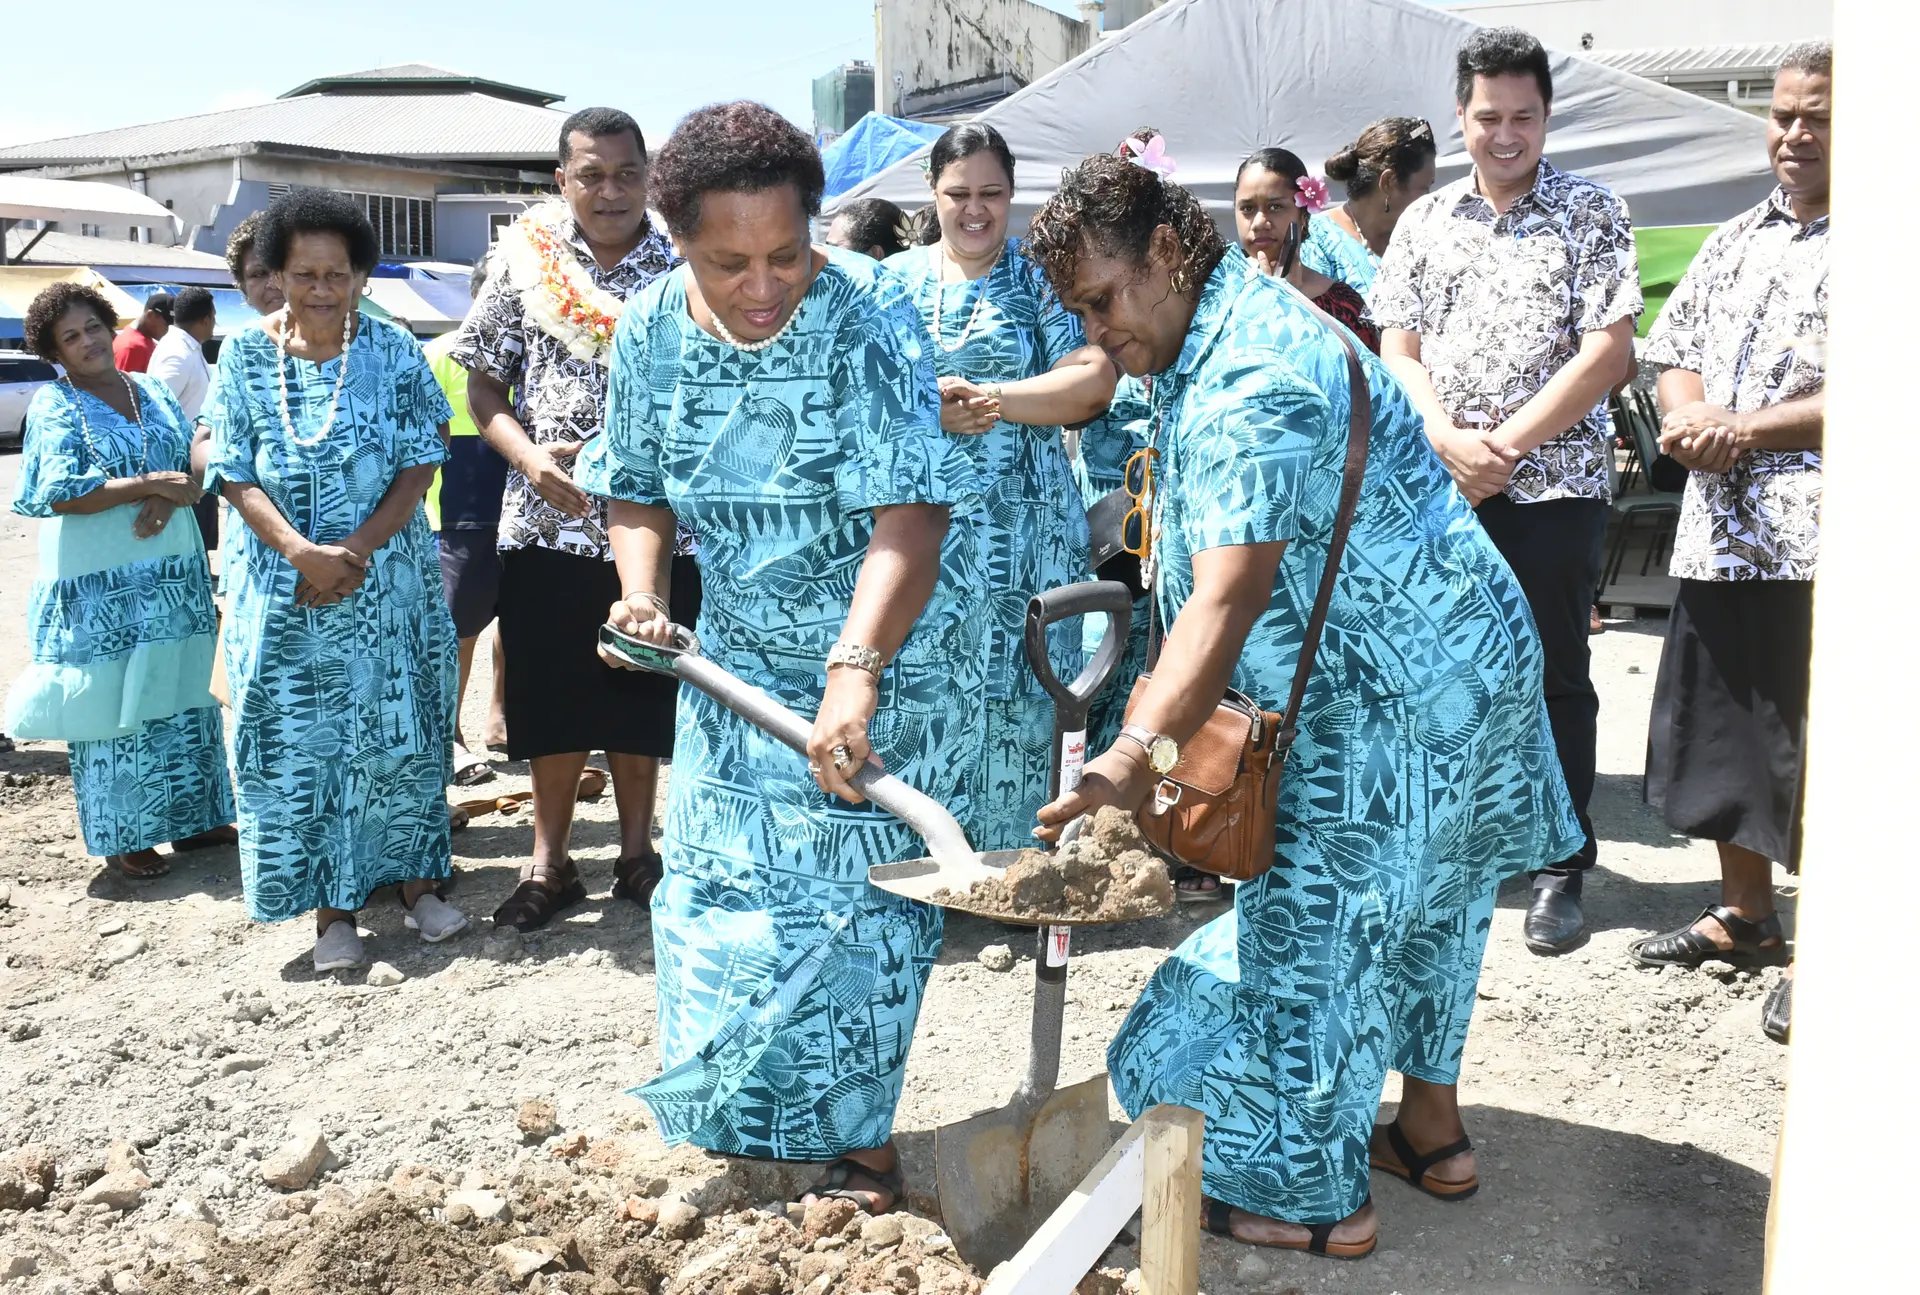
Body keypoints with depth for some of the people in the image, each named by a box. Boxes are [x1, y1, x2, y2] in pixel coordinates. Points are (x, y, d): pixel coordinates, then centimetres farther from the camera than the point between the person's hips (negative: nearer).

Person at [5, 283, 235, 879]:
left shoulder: (152, 392, 10)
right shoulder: (54, 404, -5)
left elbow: (193, 463, 7)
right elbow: (61, 493, -16)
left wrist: (166, 501, -13)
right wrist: (152, 484, -18)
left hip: (175, 574, 5)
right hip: (100, 588, -5)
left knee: (181, 697, 12)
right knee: (111, 707, 1)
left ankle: (191, 817, 24)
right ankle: (122, 839, 13)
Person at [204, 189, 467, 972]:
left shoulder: (394, 353, -2)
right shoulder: (244, 357, -1)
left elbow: (418, 466, -4)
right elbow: (235, 477, -4)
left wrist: (359, 547, -16)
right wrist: (303, 553, -19)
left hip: (389, 581, 0)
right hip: (282, 588, 0)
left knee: (401, 732, 6)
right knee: (299, 741, 3)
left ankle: (417, 879, 23)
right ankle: (332, 906, 14)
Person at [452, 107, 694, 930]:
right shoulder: (525, 259, 2)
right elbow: (483, 383, 5)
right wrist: (531, 458, -12)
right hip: (548, 523, 0)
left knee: (643, 697, 10)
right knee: (552, 698, 8)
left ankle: (636, 849, 27)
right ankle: (549, 861, 22)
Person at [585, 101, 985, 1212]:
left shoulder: (866, 319, -25)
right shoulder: (653, 334, -9)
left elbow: (909, 518, -34)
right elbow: (640, 488, 6)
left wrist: (855, 669, -47)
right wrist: (644, 591, -13)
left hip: (887, 651, -5)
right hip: (738, 660, 6)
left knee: (855, 892, -1)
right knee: (723, 882, 16)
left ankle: (861, 1144, 18)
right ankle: (742, 1124, 38)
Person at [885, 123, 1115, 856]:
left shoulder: (1042, 279, 7)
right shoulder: (894, 280, 13)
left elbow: (1093, 382, -5)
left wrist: (992, 400, -16)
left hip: (1023, 525, -1)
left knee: (1016, 689, -1)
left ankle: (1012, 858, 11)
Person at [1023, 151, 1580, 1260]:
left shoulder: (1248, 385, -26)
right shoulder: (1240, 323, 8)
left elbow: (1228, 599, -38)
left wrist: (1138, 757, -46)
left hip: (1393, 697, -11)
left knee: (1315, 932, -1)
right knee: (1420, 903, 21)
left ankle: (1315, 1197, 14)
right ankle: (1432, 1128, 38)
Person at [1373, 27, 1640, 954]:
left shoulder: (1591, 214, 1)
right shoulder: (1425, 222, 10)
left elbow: (1608, 353, -8)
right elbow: (1397, 351, 6)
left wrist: (1507, 443, -14)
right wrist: (1450, 441, -11)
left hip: (1555, 485, -3)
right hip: (1440, 484, 3)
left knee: (1555, 678, 2)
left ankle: (1561, 872, 13)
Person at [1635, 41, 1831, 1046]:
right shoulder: (1733, 243, 17)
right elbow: (1673, 351, 18)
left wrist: (1747, 429, -16)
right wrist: (1689, 416, -4)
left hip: (1821, 537, -7)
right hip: (1720, 528, 7)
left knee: (1815, 749, -1)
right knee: (1719, 730, 15)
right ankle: (1745, 916, 31)